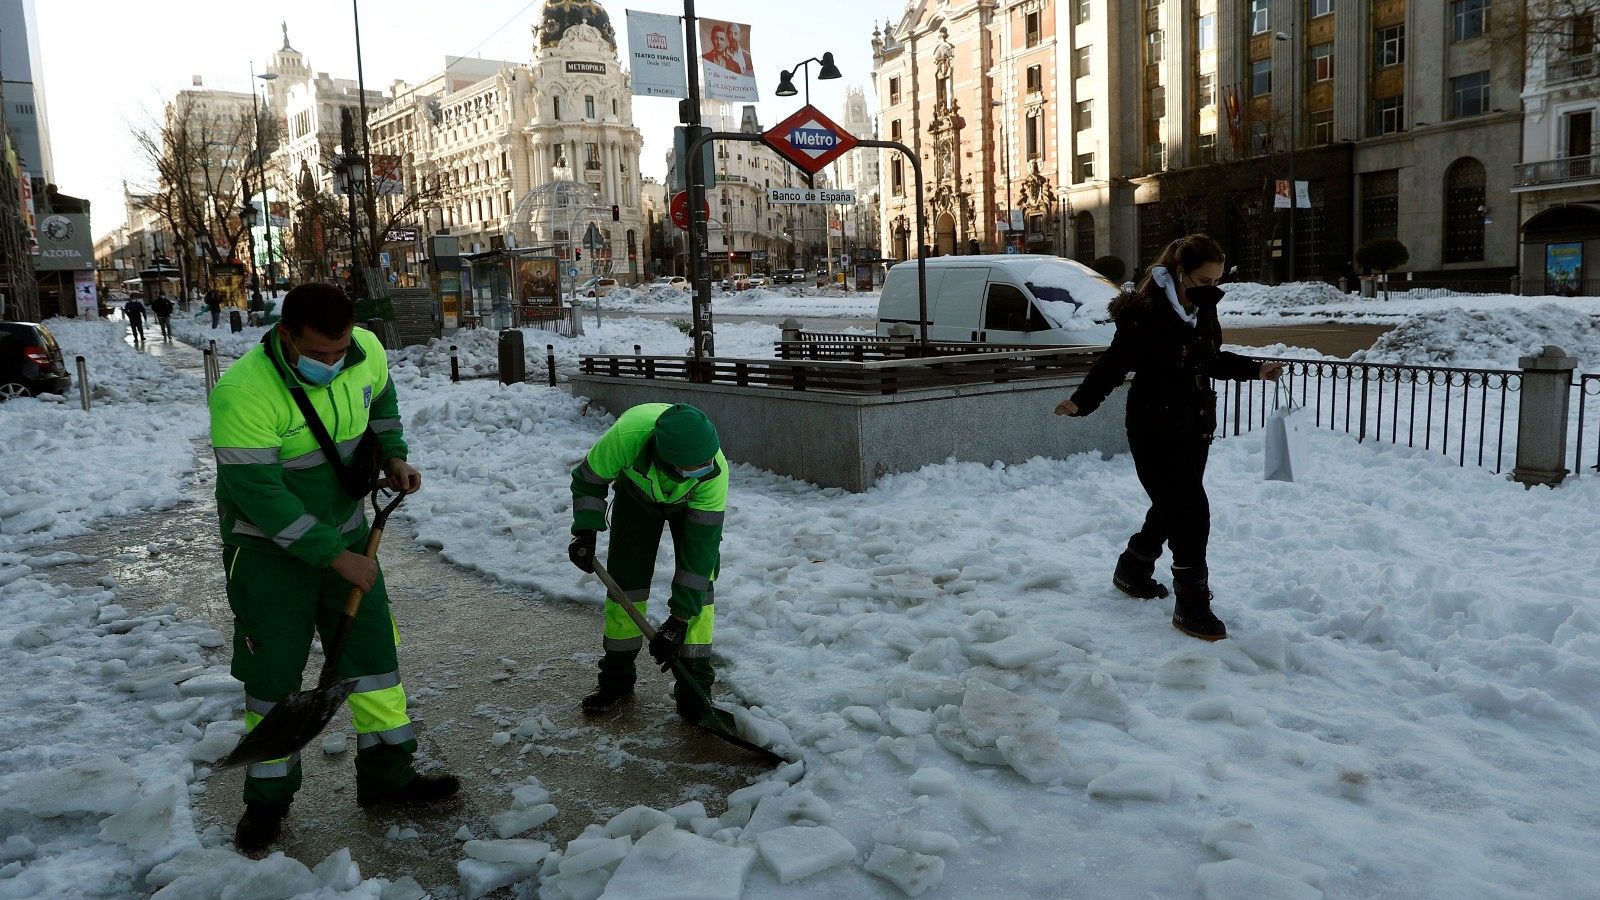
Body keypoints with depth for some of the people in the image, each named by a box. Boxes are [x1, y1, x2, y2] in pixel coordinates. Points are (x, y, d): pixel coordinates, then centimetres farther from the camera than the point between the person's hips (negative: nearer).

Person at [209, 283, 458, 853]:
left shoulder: (367, 352, -13)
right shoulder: (243, 394, -29)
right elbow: (260, 495, -27)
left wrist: (392, 454, -4)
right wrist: (335, 556, -24)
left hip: (344, 529, 5)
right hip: (269, 549, -5)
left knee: (372, 649, 8)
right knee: (272, 672, 4)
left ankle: (386, 774, 23)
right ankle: (268, 796, 24)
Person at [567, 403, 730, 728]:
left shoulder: (714, 472, -41)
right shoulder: (627, 436, -43)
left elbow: (699, 548, -34)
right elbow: (588, 479, -18)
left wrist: (679, 620, -32)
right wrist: (585, 533, -25)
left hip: (692, 503, -1)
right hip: (637, 492, 1)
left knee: (698, 583, -14)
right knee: (625, 579, -4)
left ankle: (694, 694, -6)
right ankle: (616, 679, 14)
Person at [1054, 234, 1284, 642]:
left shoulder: (1203, 312, 5)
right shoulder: (1147, 314, -20)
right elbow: (1114, 363, -21)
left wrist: (1255, 369, 20)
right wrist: (1082, 401, -32)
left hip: (1196, 428, 9)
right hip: (1156, 431, -9)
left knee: (1173, 508, 19)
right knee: (1192, 513, -9)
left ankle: (1132, 571, 40)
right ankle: (1192, 605, 2)